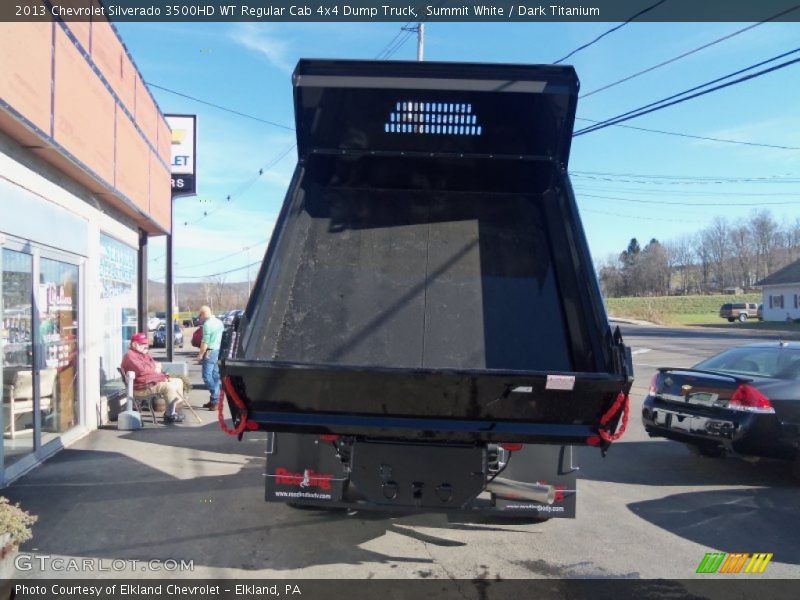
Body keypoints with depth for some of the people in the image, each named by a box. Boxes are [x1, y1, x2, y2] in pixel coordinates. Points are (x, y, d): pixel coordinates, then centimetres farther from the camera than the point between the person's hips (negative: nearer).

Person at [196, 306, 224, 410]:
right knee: (215, 376, 11)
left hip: (210, 352, -9)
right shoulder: (219, 322, 12)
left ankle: (215, 399, -13)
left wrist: (200, 354, -12)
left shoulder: (207, 324, -14)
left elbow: (205, 342, -17)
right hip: (218, 351, 9)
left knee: (207, 376, -7)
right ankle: (214, 400, 15)